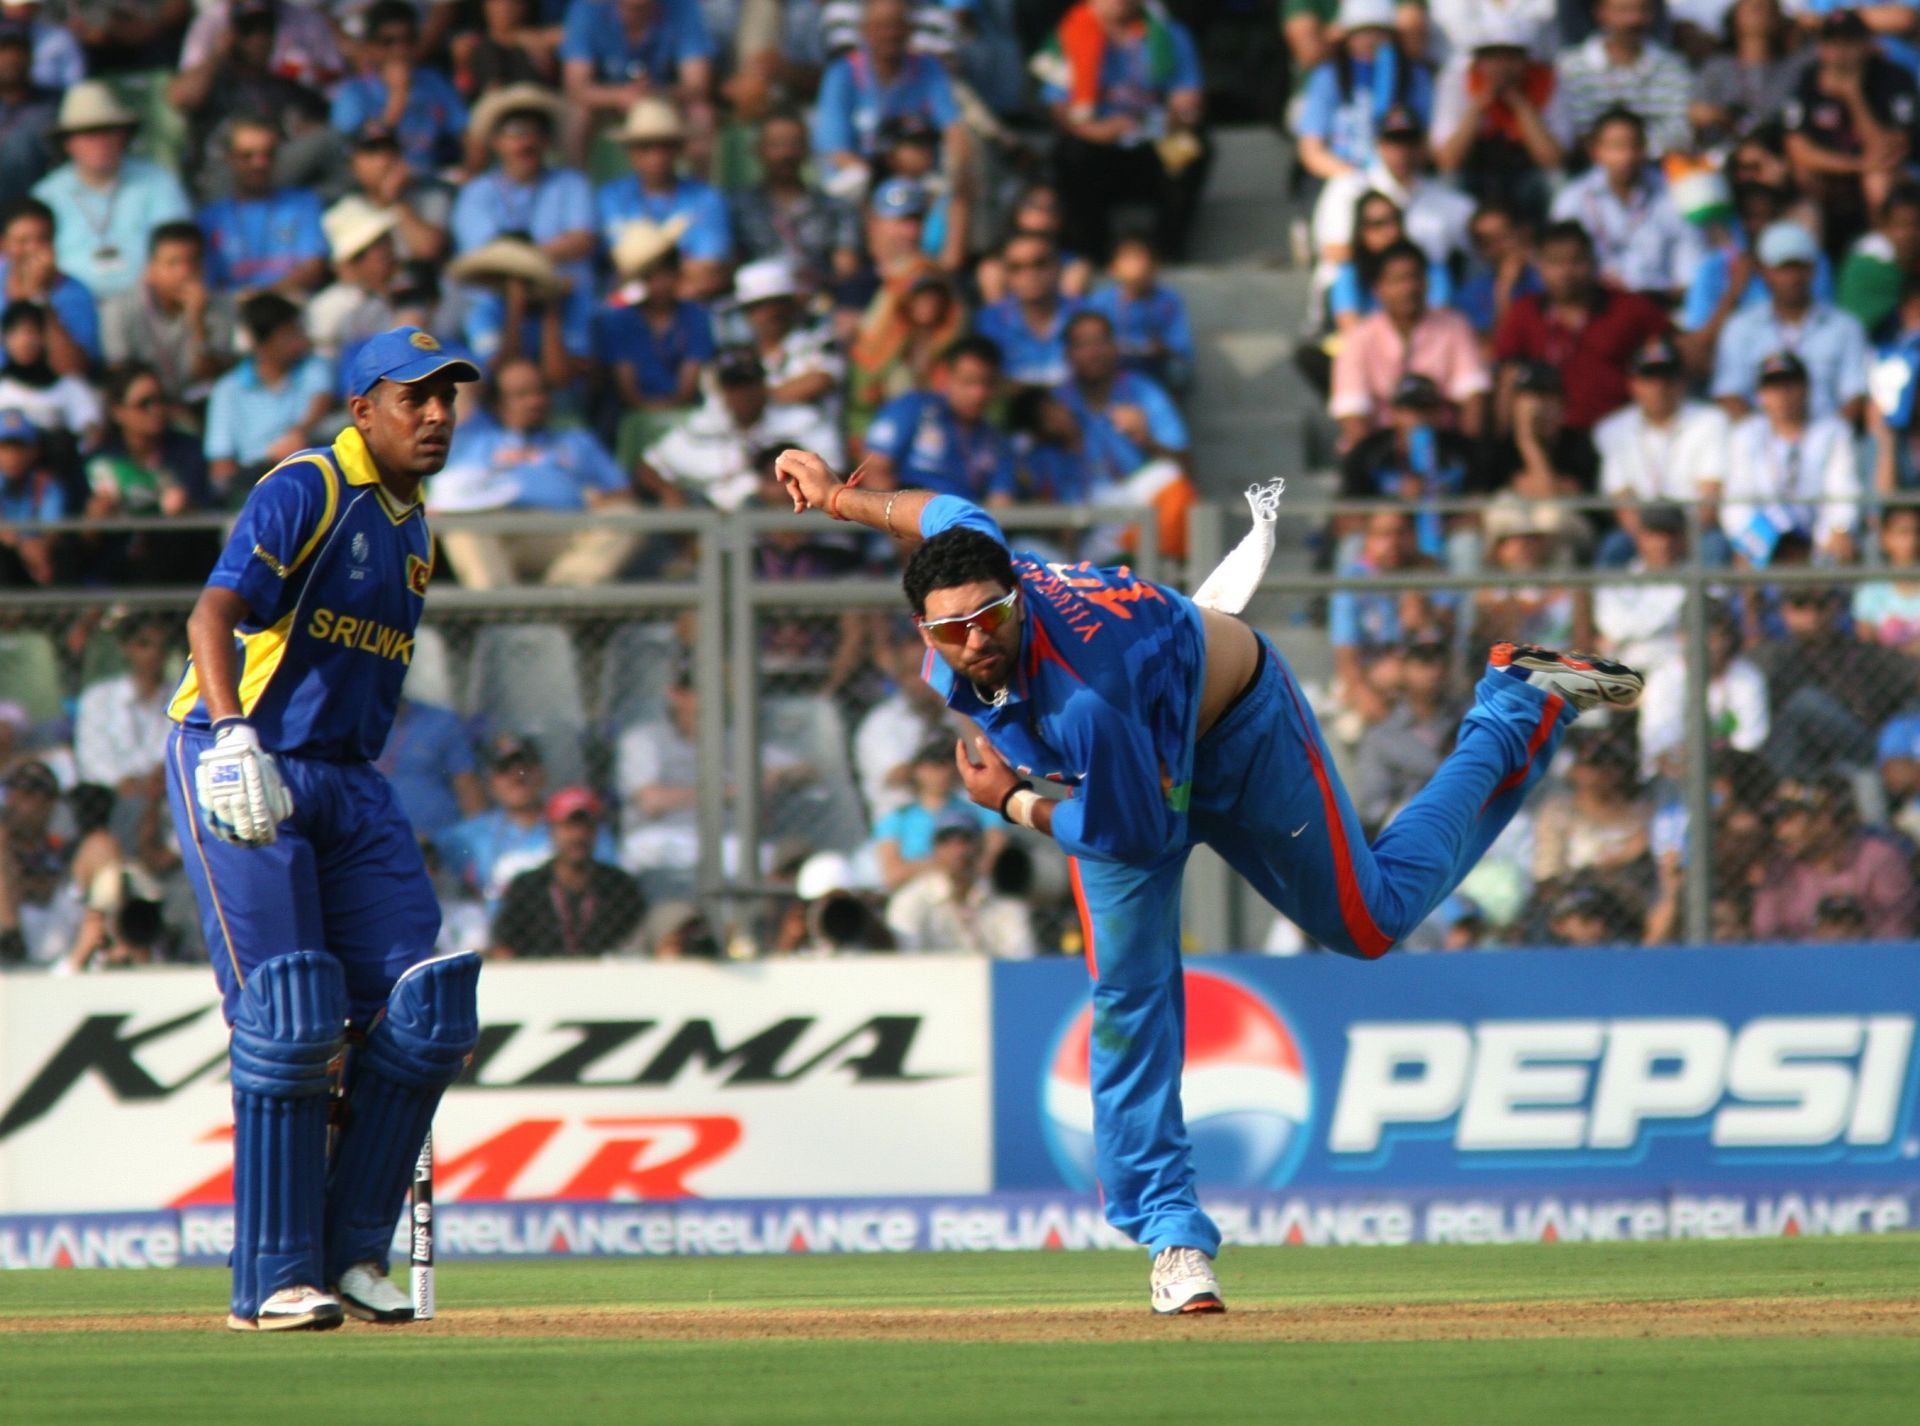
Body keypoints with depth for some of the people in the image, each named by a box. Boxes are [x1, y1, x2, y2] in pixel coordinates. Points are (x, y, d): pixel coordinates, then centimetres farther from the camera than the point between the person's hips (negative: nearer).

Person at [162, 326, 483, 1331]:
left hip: (347, 782, 8)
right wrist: (233, 738, -40)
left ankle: (353, 1254, 7)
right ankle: (274, 1279, -8)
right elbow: (215, 614, -24)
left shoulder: (413, 530, 17)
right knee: (288, 1019, -13)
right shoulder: (308, 490, -10)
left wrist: (375, 827, 21)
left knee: (424, 1013, -2)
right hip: (242, 769, -8)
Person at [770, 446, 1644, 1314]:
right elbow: (949, 512, -4)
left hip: (1237, 727, -6)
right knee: (1127, 994, -4)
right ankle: (1171, 1233, 3)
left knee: (1369, 921, 12)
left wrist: (1015, 804, -21)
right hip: (1131, 765, 6)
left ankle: (1522, 707, 26)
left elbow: (1140, 833, -32)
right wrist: (838, 498, 11)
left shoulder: (1079, 701, -46)